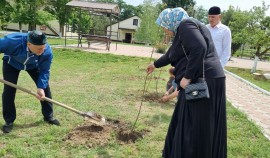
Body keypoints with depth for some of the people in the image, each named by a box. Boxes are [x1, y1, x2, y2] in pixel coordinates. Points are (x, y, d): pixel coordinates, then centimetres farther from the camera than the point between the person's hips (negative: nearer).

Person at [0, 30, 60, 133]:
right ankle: (9, 121, 5)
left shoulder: (47, 52, -38)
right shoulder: (12, 41, -45)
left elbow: (44, 71, -25)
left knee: (45, 87, -5)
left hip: (33, 65, 2)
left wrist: (41, 87, -37)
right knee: (9, 90, -10)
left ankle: (48, 116, 12)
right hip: (11, 63, -1)